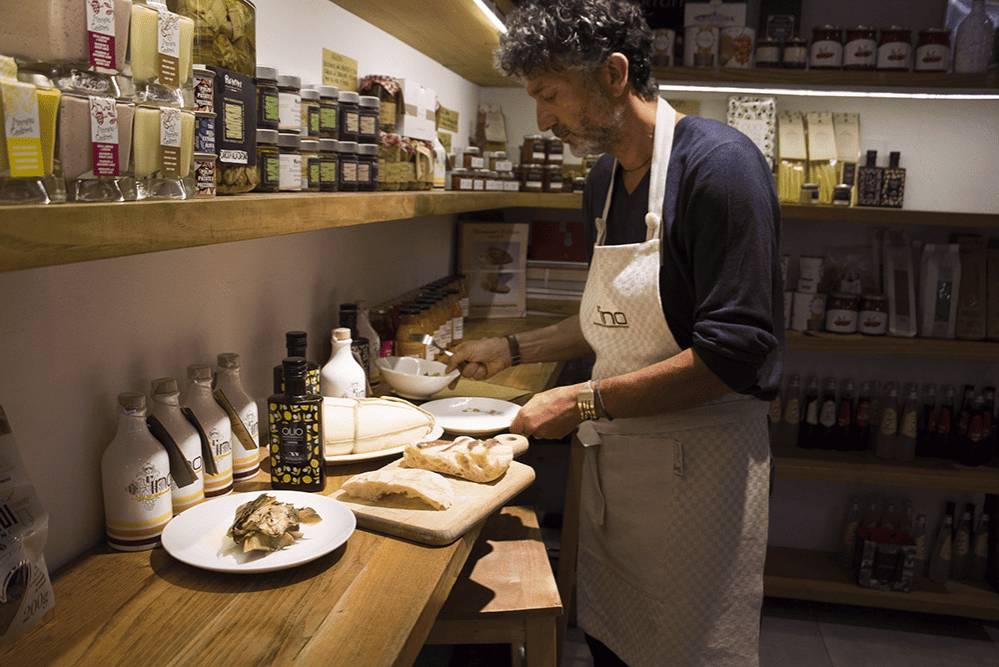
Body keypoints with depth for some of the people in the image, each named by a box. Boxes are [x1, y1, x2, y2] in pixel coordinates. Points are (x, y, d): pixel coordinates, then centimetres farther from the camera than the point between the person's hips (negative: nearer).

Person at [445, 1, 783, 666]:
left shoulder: (718, 163, -17)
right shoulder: (604, 181, 10)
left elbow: (735, 353, -22)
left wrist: (585, 402, -21)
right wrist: (513, 350, 14)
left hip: (698, 462, -7)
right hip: (612, 456, 7)